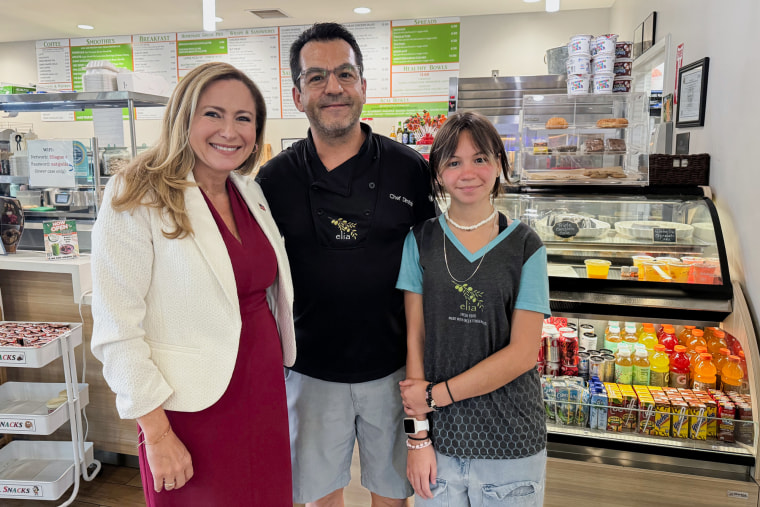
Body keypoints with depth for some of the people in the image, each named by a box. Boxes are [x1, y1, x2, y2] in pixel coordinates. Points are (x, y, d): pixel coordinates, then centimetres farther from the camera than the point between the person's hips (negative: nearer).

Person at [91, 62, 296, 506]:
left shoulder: (250, 191, 5)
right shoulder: (137, 198, -14)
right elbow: (117, 329, -16)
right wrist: (156, 432, -15)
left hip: (265, 392, 6)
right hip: (192, 409, -6)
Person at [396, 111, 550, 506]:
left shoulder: (524, 246, -5)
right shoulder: (421, 241, -1)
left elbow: (523, 352, -9)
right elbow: (415, 338, -4)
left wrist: (436, 394, -11)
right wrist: (418, 435, -6)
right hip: (439, 437, 1)